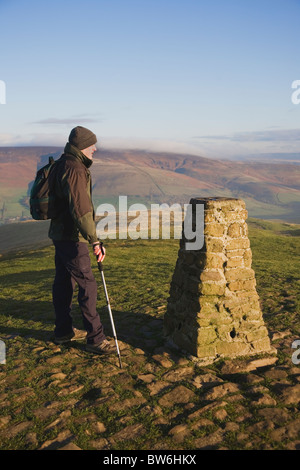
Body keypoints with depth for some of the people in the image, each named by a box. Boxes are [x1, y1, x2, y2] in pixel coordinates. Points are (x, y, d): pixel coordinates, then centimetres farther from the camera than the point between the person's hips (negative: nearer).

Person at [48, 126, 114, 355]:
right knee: (87, 285, -6)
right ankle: (95, 338, 2)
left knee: (64, 282, 17)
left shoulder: (63, 164, 12)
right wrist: (95, 241, -33)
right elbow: (80, 209, -30)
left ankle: (63, 331, 29)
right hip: (72, 237, -11)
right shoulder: (74, 170, -21)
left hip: (60, 233, 11)